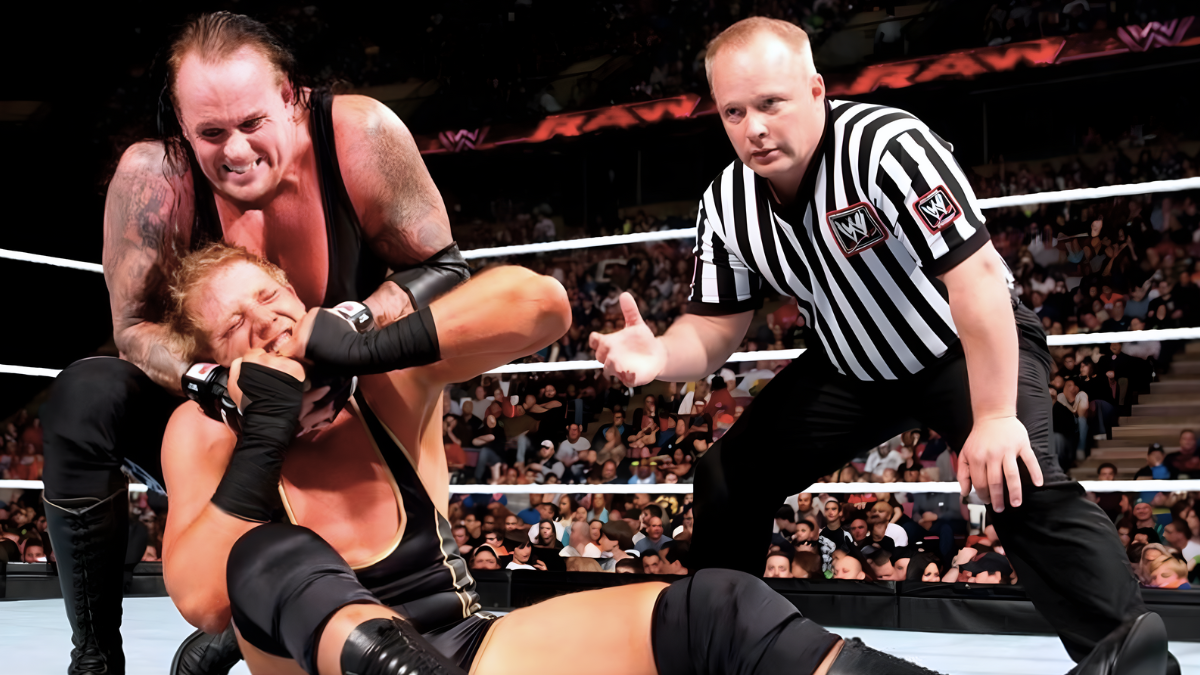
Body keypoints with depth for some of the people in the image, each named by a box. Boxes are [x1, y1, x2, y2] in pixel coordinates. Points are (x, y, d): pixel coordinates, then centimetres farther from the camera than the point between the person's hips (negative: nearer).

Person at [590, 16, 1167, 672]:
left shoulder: (889, 146, -31)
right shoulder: (726, 206, -11)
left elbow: (979, 274, -35)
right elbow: (715, 328, -3)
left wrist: (994, 418, -36)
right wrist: (660, 357, -26)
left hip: (973, 347, -6)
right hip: (852, 367, 6)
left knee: (1019, 483, -31)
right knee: (725, 480, 3)